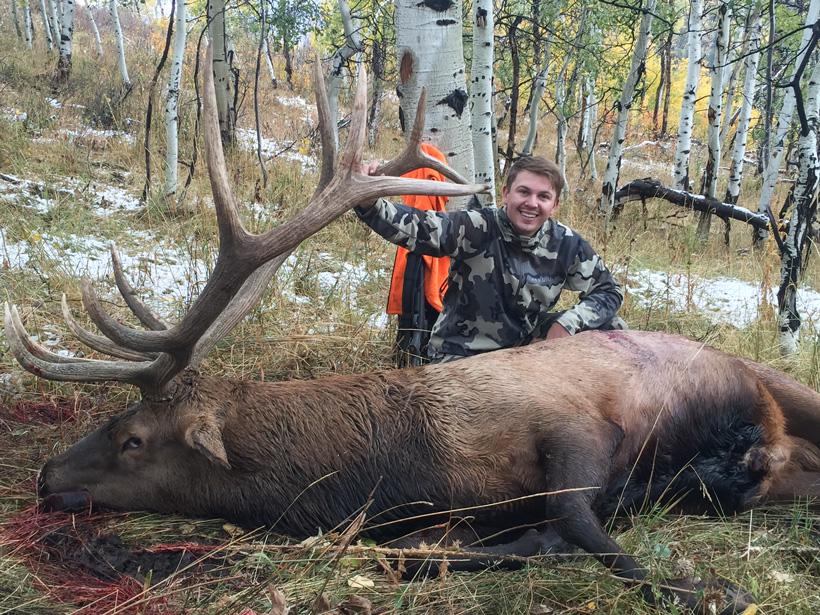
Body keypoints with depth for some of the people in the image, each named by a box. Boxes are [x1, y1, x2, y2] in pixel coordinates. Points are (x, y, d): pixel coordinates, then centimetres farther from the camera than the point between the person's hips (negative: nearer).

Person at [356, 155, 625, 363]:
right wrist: (368, 202, -52)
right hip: (459, 355, -4)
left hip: (525, 344, 5)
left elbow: (609, 291, 1)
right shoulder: (478, 228, -20)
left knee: (610, 327, -3)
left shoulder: (565, 244, -7)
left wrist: (567, 324, -16)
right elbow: (415, 228, -33)